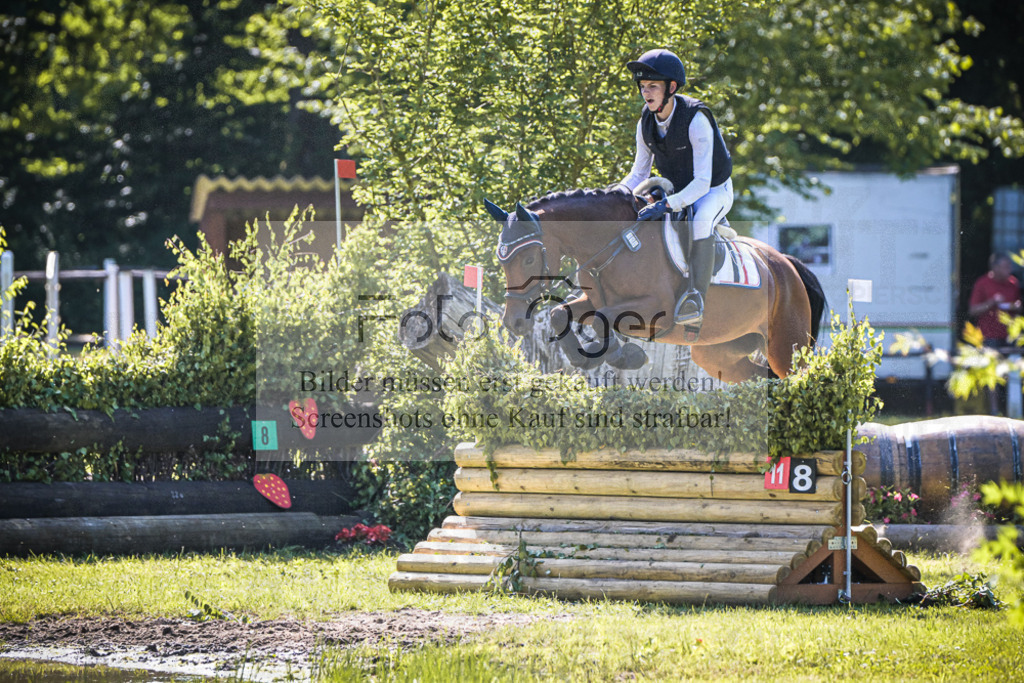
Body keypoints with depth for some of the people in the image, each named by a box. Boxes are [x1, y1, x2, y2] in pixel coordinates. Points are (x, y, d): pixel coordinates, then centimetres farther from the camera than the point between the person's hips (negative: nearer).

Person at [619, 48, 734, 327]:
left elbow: (702, 182, -33)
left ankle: (696, 299, -43)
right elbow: (638, 175, 4)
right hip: (675, 189, 7)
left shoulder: (696, 120, -28)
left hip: (714, 191, -7)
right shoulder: (646, 123, -8)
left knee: (699, 222, -39)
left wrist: (667, 205, -46)